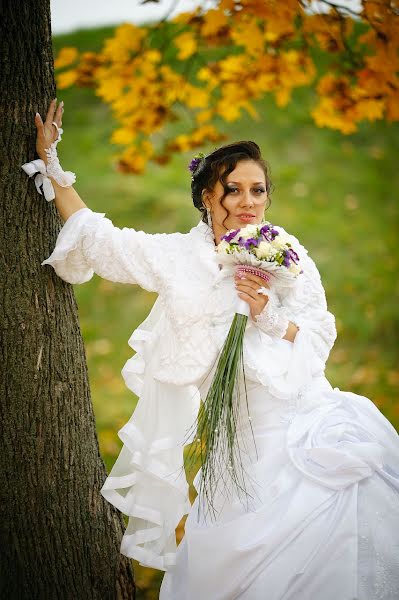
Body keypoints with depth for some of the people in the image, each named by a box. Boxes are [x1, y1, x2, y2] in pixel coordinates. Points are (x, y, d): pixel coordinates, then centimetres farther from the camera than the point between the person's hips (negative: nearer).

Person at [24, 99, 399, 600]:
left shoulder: (287, 256, 4)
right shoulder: (177, 257, 7)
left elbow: (319, 338, 4)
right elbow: (95, 237, 15)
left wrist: (267, 314, -13)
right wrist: (50, 162, 18)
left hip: (314, 423, -1)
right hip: (252, 442, 1)